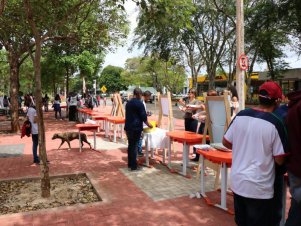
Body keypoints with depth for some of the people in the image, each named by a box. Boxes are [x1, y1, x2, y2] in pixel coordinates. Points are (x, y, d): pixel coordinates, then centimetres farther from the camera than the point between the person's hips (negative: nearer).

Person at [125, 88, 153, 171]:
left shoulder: (128, 103, 13)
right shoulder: (139, 103, -12)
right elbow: (143, 116, -12)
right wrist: (148, 125, 2)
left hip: (128, 127, 8)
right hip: (136, 128, -8)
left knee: (130, 145, 15)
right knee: (134, 146, -4)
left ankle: (130, 163, 23)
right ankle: (134, 166, 1)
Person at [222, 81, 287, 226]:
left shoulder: (240, 116, -4)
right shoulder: (275, 124, -17)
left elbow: (226, 142, 6)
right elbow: (279, 160, -11)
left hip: (237, 182, 5)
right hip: (259, 188, -5)